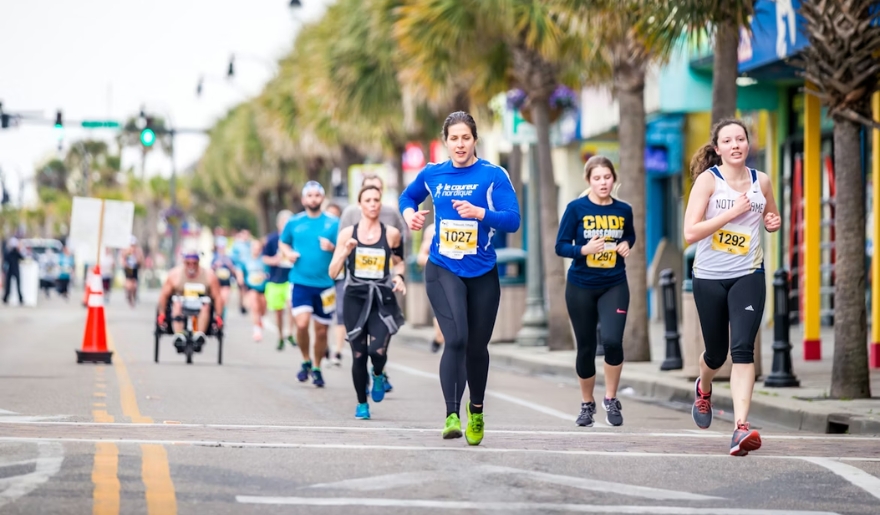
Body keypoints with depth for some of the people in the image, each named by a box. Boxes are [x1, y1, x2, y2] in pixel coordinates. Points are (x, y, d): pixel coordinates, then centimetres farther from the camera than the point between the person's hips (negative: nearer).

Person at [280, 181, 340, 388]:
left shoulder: (333, 223, 2)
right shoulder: (294, 223, 5)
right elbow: (283, 243, 20)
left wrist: (332, 248, -17)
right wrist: (288, 253, -1)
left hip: (325, 284, 0)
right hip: (300, 283, 0)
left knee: (321, 330, 6)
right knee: (302, 323, -18)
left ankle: (317, 369, 25)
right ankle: (306, 362, 6)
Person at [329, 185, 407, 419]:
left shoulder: (391, 234, 2)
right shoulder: (347, 233, 1)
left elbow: (399, 261, 19)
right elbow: (333, 272, 0)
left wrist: (399, 276, -2)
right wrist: (345, 252, -15)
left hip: (383, 299, -1)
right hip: (355, 298, 1)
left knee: (378, 351, -18)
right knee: (359, 354, 2)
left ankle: (378, 375, 19)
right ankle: (362, 404, 21)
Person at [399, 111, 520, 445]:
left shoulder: (493, 175, -6)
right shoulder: (432, 174, 4)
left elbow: (513, 220, -14)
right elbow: (408, 196, 24)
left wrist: (480, 212, -29)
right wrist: (409, 214, 3)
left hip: (483, 273, 0)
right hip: (443, 270, 0)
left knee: (477, 346, 12)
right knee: (456, 339, -20)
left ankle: (476, 410, 37)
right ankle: (452, 416, -21)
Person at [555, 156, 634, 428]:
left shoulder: (623, 210, 2)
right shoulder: (576, 208, -7)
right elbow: (561, 246, -7)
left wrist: (626, 245, -1)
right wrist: (584, 249, -25)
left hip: (614, 286, 1)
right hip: (581, 286, -1)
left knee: (612, 341, -18)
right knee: (586, 348, 7)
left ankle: (611, 400, 1)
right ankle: (587, 405, 26)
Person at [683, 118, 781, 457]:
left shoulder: (761, 181, 3)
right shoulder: (708, 179, -8)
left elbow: (770, 217, 23)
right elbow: (690, 232, -17)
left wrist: (773, 222, -1)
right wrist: (732, 212, -22)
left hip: (748, 276, 1)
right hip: (709, 277, -1)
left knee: (743, 348, -16)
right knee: (716, 352, 13)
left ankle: (741, 428, -22)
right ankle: (703, 389, 50)